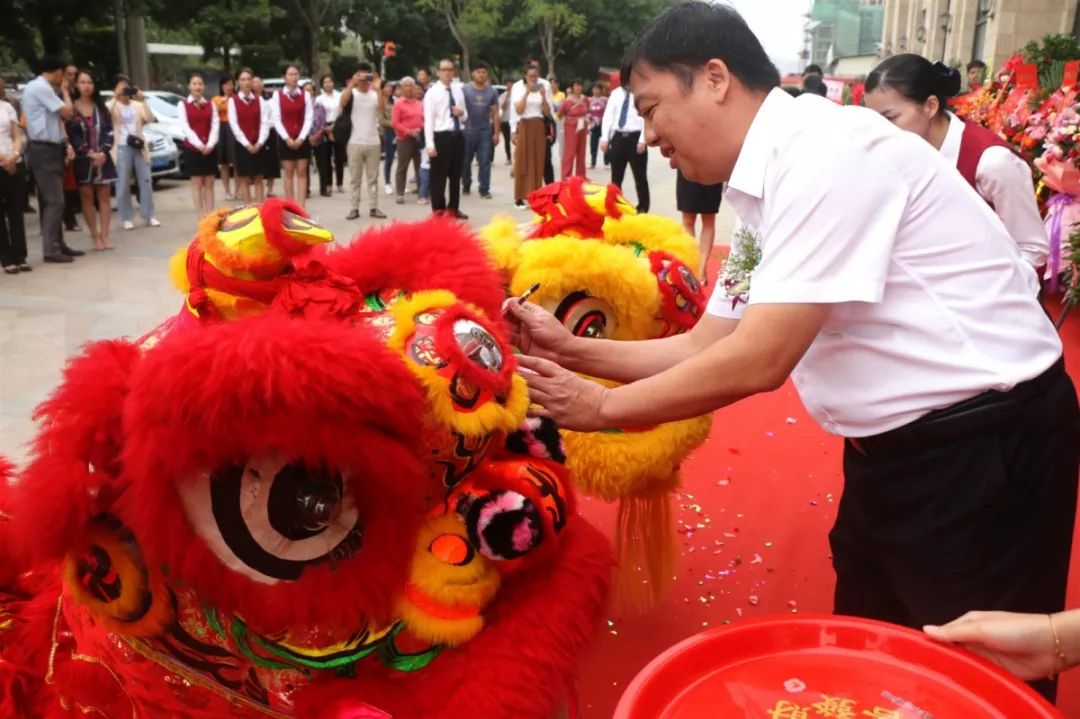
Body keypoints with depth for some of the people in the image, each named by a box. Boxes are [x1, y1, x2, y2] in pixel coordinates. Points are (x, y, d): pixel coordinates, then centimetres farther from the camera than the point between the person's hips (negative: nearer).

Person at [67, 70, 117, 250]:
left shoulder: (101, 107, 9)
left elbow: (109, 132, 3)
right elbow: (71, 135, -8)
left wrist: (103, 152, -12)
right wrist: (89, 153, -17)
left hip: (103, 157, 3)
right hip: (82, 159, -2)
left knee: (104, 196, 3)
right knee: (87, 197, 1)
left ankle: (105, 235, 8)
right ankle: (95, 236, 7)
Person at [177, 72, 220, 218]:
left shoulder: (210, 104, 11)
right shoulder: (183, 104, 1)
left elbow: (215, 125, 0)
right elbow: (185, 127, -9)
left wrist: (210, 144, -15)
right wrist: (199, 144, -21)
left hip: (210, 148, 3)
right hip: (192, 148, -3)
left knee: (209, 183, 4)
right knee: (197, 183, -1)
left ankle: (210, 214, 6)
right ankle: (201, 214, -1)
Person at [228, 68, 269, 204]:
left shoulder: (259, 99, 6)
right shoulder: (233, 100, -1)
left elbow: (264, 122, 0)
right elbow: (234, 124, -7)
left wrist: (259, 143, -11)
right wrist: (247, 144, -13)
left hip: (258, 145, 2)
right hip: (242, 145, -2)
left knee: (258, 178, 5)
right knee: (244, 179, 1)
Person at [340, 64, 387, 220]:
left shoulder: (375, 94, 4)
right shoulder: (352, 93, -1)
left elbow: (382, 109, -13)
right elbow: (342, 102, -21)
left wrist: (378, 89, -21)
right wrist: (352, 84, -27)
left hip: (373, 142, 2)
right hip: (355, 143, -1)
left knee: (373, 177, 7)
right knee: (355, 178, 5)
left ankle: (374, 207, 12)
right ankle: (355, 208, 9)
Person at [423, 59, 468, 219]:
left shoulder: (458, 90, 12)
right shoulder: (432, 92, -5)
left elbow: (465, 117, 19)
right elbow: (428, 120, -10)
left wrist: (462, 113, -6)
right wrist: (430, 144, -17)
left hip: (458, 136, 6)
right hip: (441, 136, -6)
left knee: (456, 175, 13)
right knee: (439, 176, 2)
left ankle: (453, 209, 24)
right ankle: (439, 210, 11)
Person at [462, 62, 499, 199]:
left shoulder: (492, 92, 5)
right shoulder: (465, 90, -2)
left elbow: (495, 114, 6)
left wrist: (496, 133, 2)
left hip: (485, 131, 1)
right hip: (468, 130, -1)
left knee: (485, 162, -1)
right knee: (466, 161, 10)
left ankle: (484, 189, 4)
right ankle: (466, 185, 27)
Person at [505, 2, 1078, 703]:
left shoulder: (828, 152, -22)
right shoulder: (766, 188, 7)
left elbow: (758, 361, -25)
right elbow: (705, 347, 9)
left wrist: (602, 407, -14)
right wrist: (572, 348, -1)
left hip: (981, 451, -9)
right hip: (893, 449, 9)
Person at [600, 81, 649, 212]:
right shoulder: (615, 93, 11)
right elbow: (608, 115, 8)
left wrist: (642, 139, -17)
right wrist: (605, 137, -1)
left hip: (635, 137, -4)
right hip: (618, 137, 4)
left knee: (640, 176, 4)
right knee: (616, 176, 10)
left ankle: (642, 207, 14)